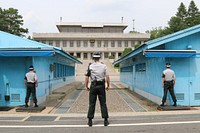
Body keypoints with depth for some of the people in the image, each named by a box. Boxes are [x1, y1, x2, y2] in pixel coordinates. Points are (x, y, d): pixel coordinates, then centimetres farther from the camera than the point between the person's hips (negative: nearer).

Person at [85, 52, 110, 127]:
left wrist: (86, 86, 8)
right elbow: (107, 77, -4)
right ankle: (105, 120, 8)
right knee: (103, 103, 6)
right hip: (101, 86, 0)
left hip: (93, 86, 0)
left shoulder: (90, 66, -1)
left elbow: (87, 77, -3)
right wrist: (108, 86, 7)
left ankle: (90, 121, 8)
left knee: (92, 104, 6)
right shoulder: (103, 66, -1)